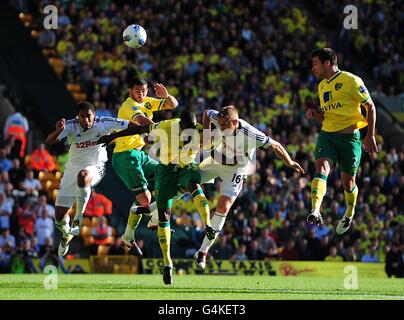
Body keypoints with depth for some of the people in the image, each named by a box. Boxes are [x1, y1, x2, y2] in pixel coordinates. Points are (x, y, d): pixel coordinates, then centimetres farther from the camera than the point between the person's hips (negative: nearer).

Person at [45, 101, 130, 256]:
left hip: (95, 167, -2)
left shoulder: (103, 124, -16)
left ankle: (78, 217, -22)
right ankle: (67, 234, 38)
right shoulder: (70, 126, -16)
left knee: (83, 175, -42)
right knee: (59, 216, 1)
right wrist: (58, 131, -47)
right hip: (73, 167, 2)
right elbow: (49, 142, -28)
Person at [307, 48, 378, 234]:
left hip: (349, 137, -5)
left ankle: (349, 215, 33)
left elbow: (370, 107, -4)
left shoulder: (350, 81, -8)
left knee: (348, 181, 6)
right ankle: (315, 212, -37)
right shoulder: (322, 86, 15)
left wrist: (370, 135, -8)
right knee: (321, 169, -20)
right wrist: (315, 114, 4)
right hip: (326, 135, 5)